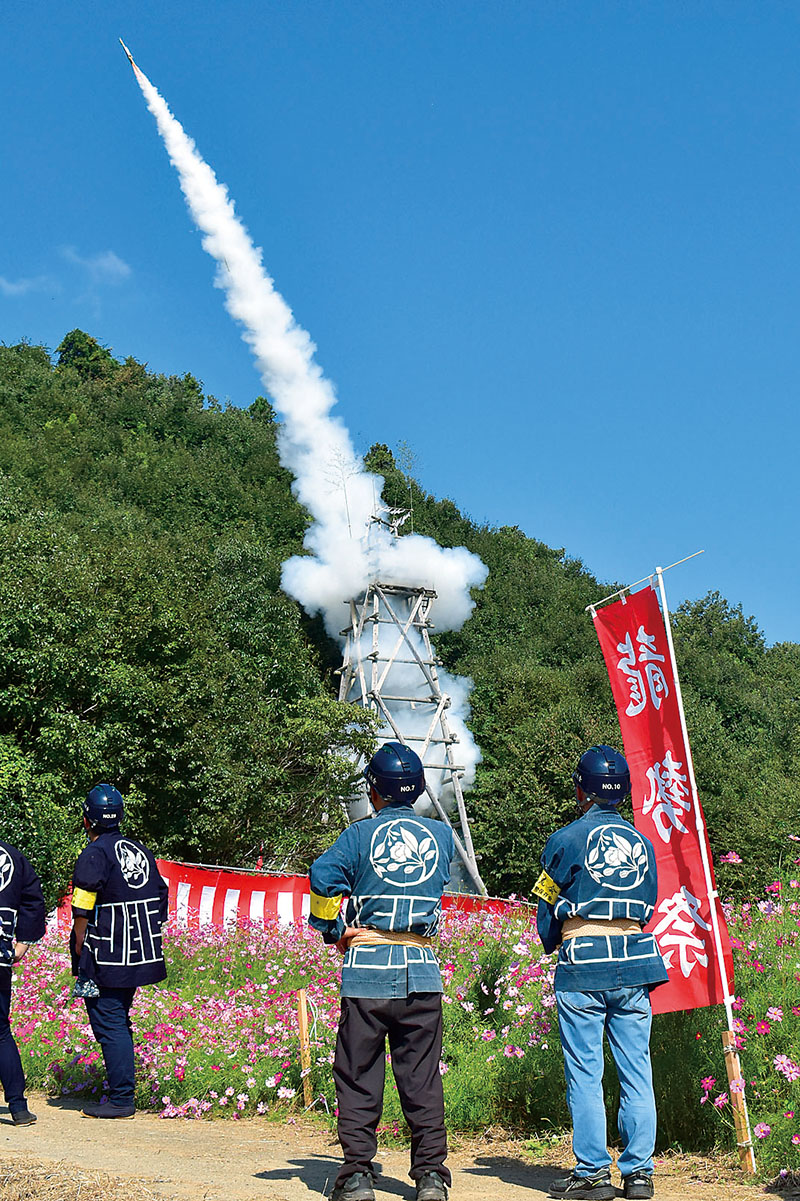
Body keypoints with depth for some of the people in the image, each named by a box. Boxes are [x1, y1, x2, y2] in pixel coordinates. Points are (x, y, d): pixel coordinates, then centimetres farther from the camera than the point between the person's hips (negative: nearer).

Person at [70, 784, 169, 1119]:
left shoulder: (94, 855, -11)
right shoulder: (140, 851, 10)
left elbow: (82, 912, -15)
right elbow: (161, 901, 12)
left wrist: (80, 955, -4)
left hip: (106, 962, -7)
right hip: (140, 957, 7)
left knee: (109, 1025, -2)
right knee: (119, 1022, 18)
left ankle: (121, 1100, -2)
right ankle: (122, 1092, 23)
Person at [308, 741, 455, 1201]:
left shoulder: (361, 834, -3)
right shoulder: (441, 834, 7)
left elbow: (324, 875, -16)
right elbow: (437, 885, 9)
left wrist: (335, 930, -4)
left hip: (367, 968, -2)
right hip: (423, 970, 2)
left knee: (359, 1076, 7)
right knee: (423, 1078, 9)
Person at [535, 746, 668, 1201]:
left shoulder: (567, 839, -2)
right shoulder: (642, 843, 11)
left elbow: (547, 912, 4)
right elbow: (646, 909, 16)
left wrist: (554, 944, 21)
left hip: (583, 964, -4)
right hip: (636, 964, 4)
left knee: (585, 1073, 2)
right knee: (637, 1072, 7)